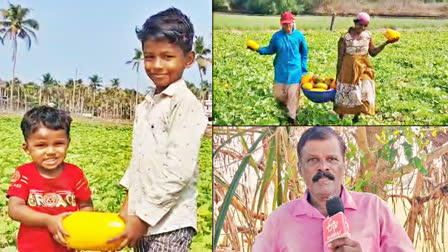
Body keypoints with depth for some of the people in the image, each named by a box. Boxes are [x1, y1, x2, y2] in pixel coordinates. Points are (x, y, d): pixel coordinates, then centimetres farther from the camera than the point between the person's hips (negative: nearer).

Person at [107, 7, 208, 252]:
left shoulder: (186, 104, -14)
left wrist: (143, 217, -15)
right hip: (143, 220, 8)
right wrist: (128, 206, 12)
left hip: (170, 222, -8)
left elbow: (179, 171, -19)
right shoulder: (145, 106, 12)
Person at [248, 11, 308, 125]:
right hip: (281, 70, 2)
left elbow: (304, 53, 6)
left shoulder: (299, 36, -5)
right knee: (278, 94, 7)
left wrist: (304, 69, 5)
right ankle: (289, 105, 39)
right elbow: (270, 50, 7)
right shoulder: (277, 36, -4)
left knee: (293, 93, -1)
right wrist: (258, 49, -9)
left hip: (295, 70, -2)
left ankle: (292, 116, 11)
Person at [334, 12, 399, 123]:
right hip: (348, 70, -3)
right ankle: (340, 117, 22)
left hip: (363, 69, 4)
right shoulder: (345, 38, -10)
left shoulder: (367, 35, 2)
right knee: (345, 94, 5)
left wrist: (386, 43, -4)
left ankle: (356, 117, 15)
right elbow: (340, 58, -6)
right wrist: (337, 76, -3)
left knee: (363, 93, 0)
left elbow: (373, 52, 8)